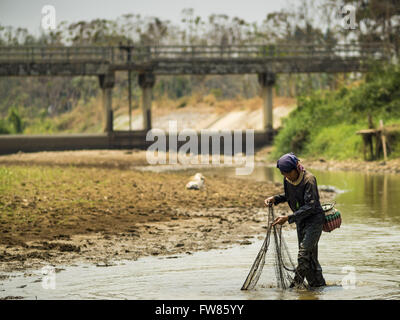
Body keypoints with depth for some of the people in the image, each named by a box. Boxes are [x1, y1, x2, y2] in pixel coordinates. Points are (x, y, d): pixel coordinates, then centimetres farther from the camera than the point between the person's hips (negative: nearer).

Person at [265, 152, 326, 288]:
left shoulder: (309, 179, -22)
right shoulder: (287, 179, 0)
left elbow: (310, 206, -26)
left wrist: (288, 218, -31)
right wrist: (275, 198, -1)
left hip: (314, 219, -8)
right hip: (300, 221, 8)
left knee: (304, 255, -17)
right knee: (309, 258, 10)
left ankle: (295, 285, -14)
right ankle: (319, 285, 18)